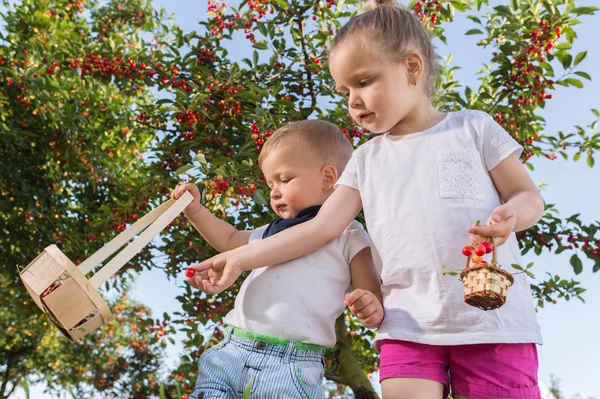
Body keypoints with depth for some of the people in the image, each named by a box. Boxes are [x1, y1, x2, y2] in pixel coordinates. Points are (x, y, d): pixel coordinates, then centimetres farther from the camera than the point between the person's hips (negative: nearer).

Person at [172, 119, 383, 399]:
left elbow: (373, 298, 1)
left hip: (291, 367, -6)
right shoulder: (274, 231, 22)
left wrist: (372, 308, -21)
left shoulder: (347, 235, 4)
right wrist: (194, 210, 29)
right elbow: (230, 240, 39)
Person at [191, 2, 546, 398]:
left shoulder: (473, 128, 5)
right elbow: (321, 227, 6)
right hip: (409, 326, 2)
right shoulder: (367, 159, 13)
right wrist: (240, 257, -1)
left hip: (492, 321, -2)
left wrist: (511, 215, -19)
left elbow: (529, 197, 6)